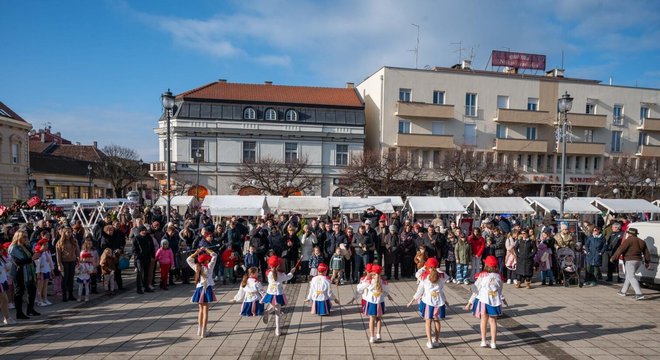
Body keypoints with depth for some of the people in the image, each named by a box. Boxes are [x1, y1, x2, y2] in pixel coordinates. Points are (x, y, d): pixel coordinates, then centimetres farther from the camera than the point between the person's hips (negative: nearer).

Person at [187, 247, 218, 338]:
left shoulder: (196, 268, -3)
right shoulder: (209, 267, -13)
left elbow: (188, 259, 11)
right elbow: (214, 255, -7)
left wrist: (197, 251, 8)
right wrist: (206, 250, 0)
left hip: (199, 289, 4)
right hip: (207, 289, -4)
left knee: (201, 310, 18)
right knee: (205, 310, 1)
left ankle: (199, 330, 23)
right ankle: (203, 331, 1)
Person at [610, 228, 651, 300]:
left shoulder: (628, 240, -10)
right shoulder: (641, 241, 15)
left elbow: (620, 249, -13)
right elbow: (646, 253, 18)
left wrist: (613, 258, -8)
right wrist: (647, 262, 23)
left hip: (630, 261, -9)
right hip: (639, 261, 9)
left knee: (631, 277, -9)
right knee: (628, 276, 18)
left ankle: (639, 294, -19)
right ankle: (623, 291, 26)